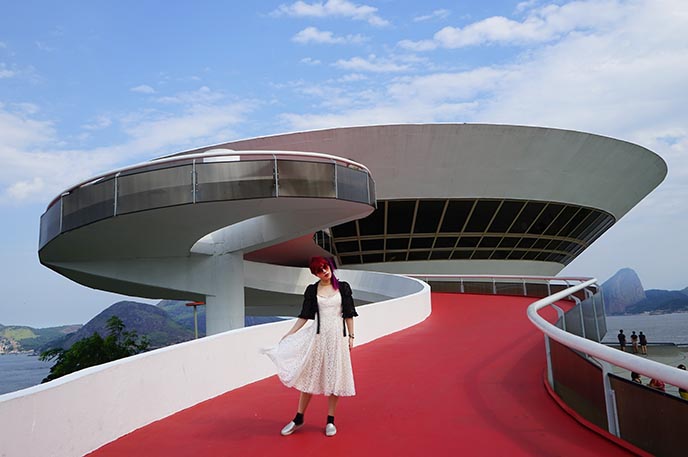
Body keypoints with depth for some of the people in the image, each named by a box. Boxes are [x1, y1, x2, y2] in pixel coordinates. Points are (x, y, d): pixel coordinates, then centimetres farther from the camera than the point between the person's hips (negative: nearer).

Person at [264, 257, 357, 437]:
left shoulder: (343, 287, 0)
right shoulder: (312, 290, 2)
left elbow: (349, 314, 3)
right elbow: (304, 316, 5)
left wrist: (351, 336, -1)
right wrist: (289, 334, -1)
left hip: (337, 336, -1)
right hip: (317, 336, 1)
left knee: (334, 377, 5)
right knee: (309, 375, 5)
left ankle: (330, 420, 17)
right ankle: (298, 419, 18)